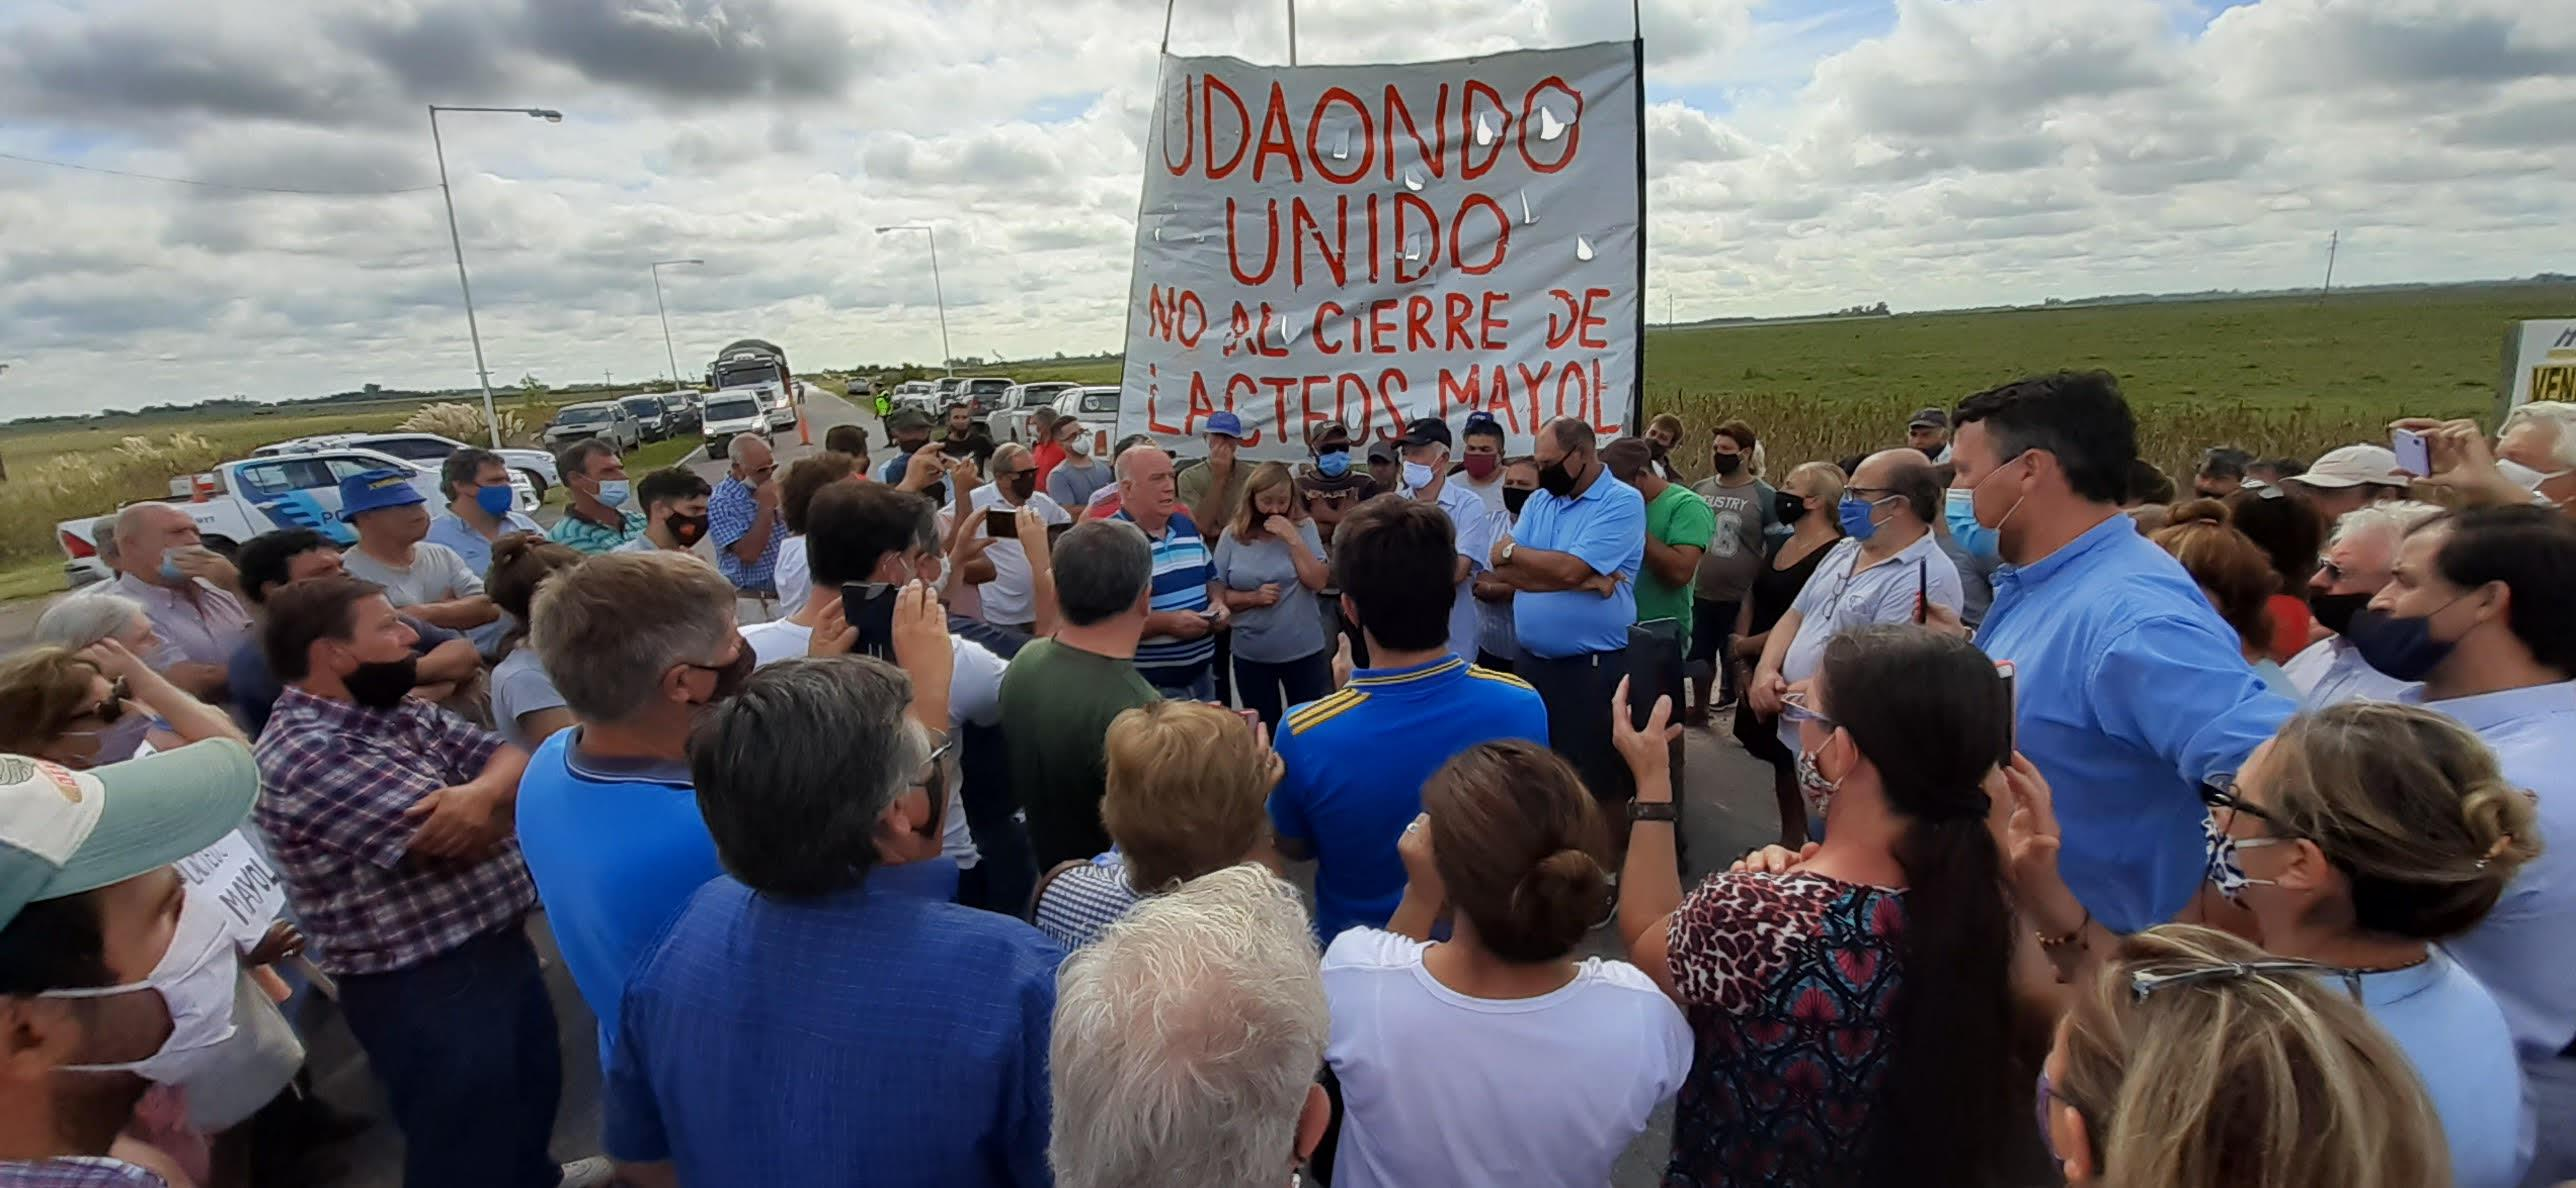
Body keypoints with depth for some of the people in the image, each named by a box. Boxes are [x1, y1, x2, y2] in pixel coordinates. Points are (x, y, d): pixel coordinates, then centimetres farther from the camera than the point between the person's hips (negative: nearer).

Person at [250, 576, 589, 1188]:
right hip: (422, 986, -9)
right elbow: (464, 839, -27)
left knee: (536, 1086, 29)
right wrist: (502, 799, -6)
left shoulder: (402, 710, 4)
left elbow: (511, 757, -2)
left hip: (500, 944, 9)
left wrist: (479, 792, -25)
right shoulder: (301, 754, -23)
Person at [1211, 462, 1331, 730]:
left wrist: (1293, 538, -17)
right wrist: (1253, 598, -17)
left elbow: (1318, 582, -11)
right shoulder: (1232, 535, -3)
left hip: (1304, 650, 0)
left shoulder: (1304, 528, -3)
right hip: (1251, 654, 1)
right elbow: (1218, 594, -1)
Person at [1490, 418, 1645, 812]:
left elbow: (1570, 569, -22)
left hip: (1593, 666, -6)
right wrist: (1584, 582, -16)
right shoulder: (1538, 502, 9)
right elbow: (1506, 570, -4)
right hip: (1532, 661, 7)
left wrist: (1513, 551, -6)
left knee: (1599, 782, 6)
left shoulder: (1622, 502, -10)